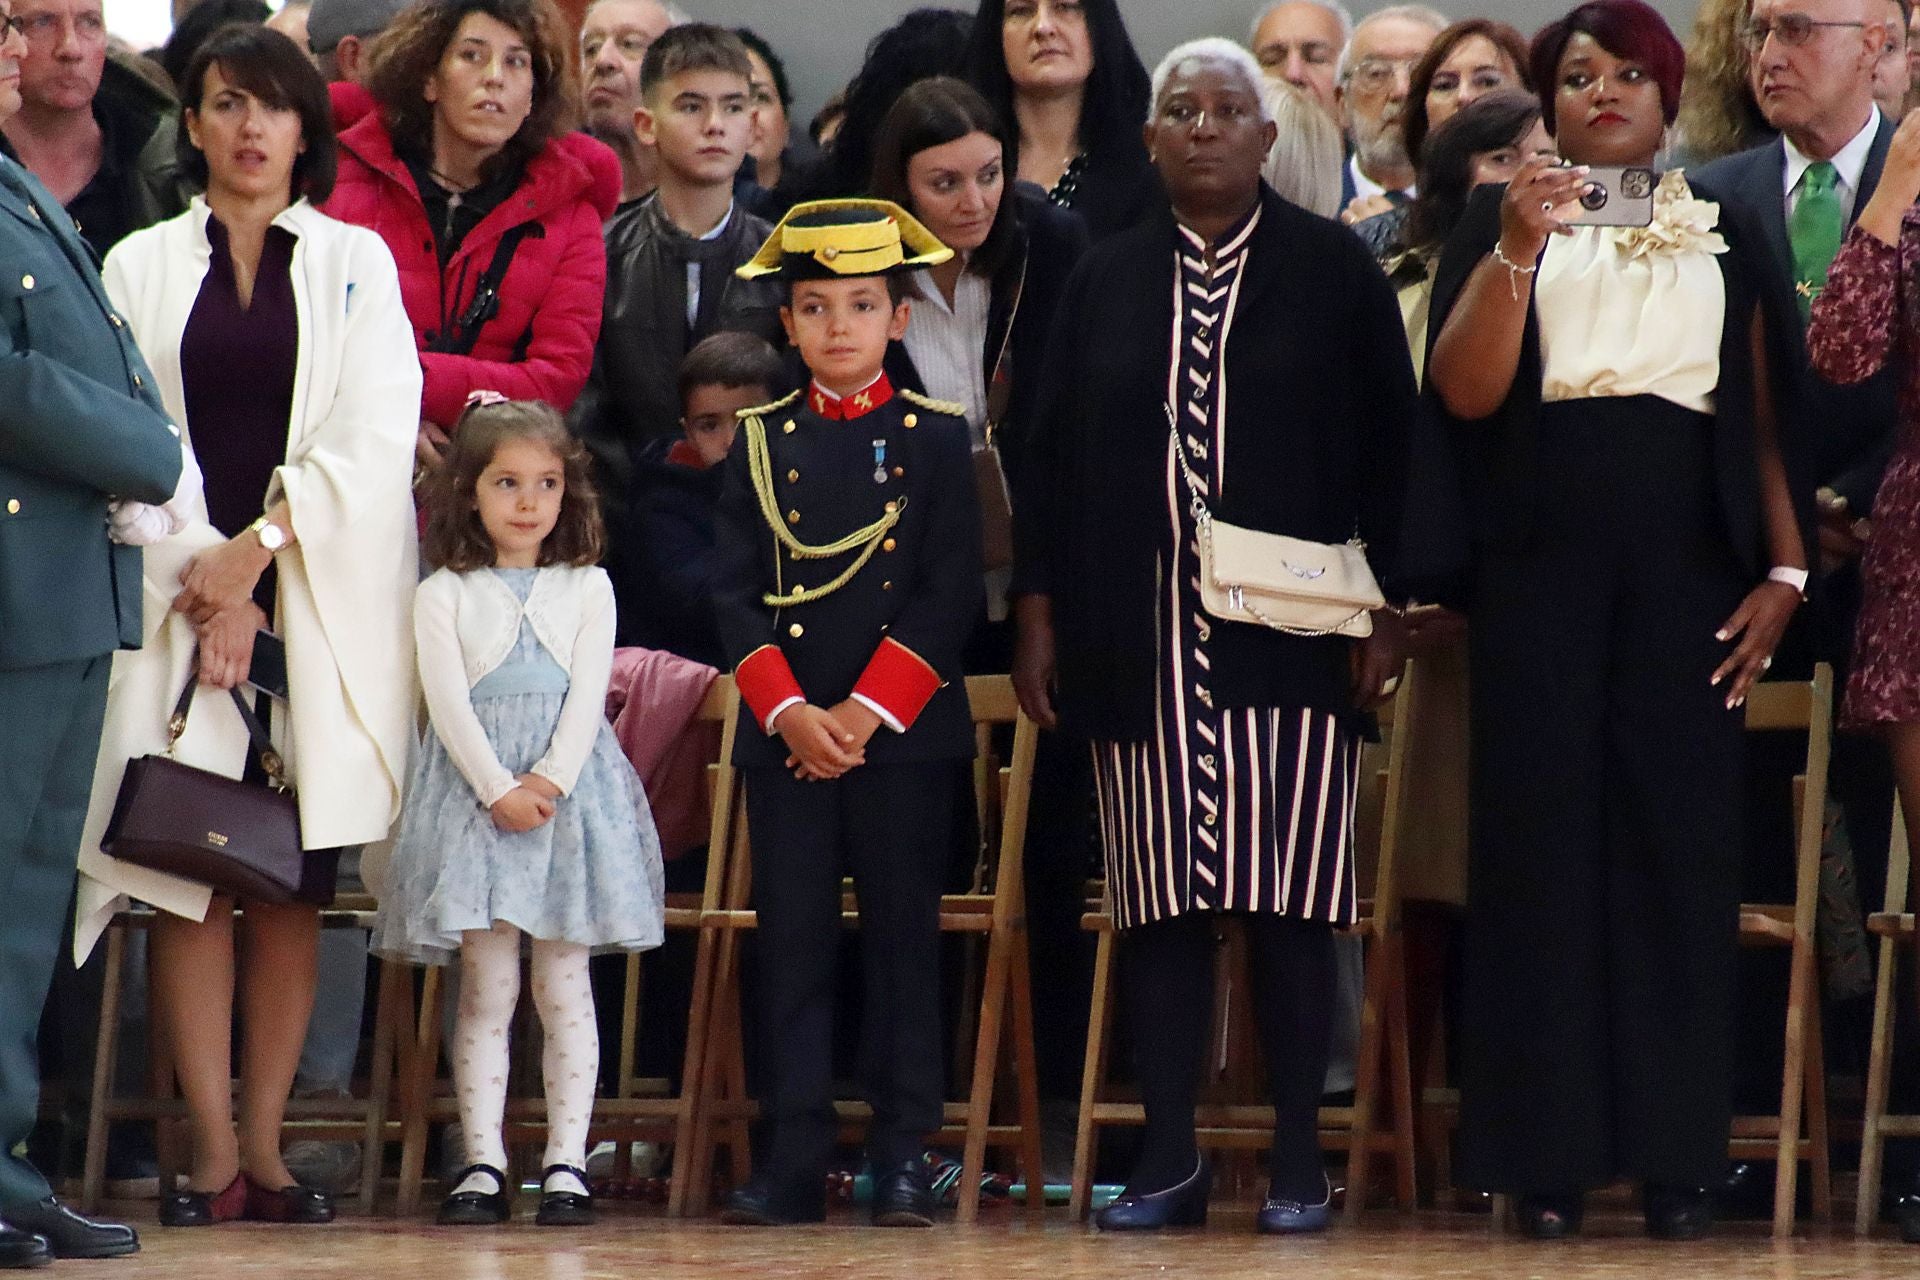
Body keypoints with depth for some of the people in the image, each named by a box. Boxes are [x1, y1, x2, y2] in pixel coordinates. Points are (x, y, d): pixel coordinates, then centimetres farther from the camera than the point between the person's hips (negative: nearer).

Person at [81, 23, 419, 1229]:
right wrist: (201, 572, -9)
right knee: (190, 875, -6)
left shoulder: (356, 262, 10)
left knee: (290, 876, -1)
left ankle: (265, 1144, 2)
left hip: (319, 598, 0)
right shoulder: (142, 267, 11)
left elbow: (374, 436, 0)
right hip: (183, 595, 0)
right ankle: (212, 1152, -6)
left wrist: (259, 544, -9)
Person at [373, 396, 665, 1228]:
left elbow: (587, 697, 1)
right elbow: (449, 703, -4)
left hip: (571, 792, 1)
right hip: (475, 790, -1)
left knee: (564, 985, 0)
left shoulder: (586, 589, 10)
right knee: (485, 986, -2)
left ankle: (566, 1161, 2)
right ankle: (483, 1163, 0)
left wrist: (549, 783, -13)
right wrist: (499, 789, -15)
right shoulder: (444, 595, 5)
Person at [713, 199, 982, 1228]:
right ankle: (793, 1160, 4)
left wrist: (865, 714, -12)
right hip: (786, 734, 2)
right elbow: (737, 596, 3)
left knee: (902, 941, 2)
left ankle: (903, 1155, 7)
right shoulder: (760, 443, 8)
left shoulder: (936, 438, 3)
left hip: (904, 734, -2)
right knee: (791, 945, 2)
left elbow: (950, 595, -4)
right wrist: (791, 713, -10)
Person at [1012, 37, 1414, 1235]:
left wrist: (1388, 609, -4)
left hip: (1290, 632, -3)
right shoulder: (1106, 281, 13)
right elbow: (1055, 453, 13)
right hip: (1144, 634, 3)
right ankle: (1170, 1159, 7)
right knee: (1161, 898, 2)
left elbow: (1389, 445, 3)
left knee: (1289, 898, -4)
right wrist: (1040, 615, 7)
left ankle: (1299, 1163, 2)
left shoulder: (1335, 270, 4)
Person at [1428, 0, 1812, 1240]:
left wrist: (1785, 572, 1)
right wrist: (1517, 249, -18)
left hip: (1687, 578, 1)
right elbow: (1464, 392, -5)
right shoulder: (1501, 222, 8)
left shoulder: (1725, 233, 13)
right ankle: (1550, 1154, -2)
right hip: (1539, 575, -1)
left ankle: (1678, 1156, 1)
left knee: (1681, 849, -2)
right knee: (1543, 847, -4)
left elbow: (1766, 415, 11)